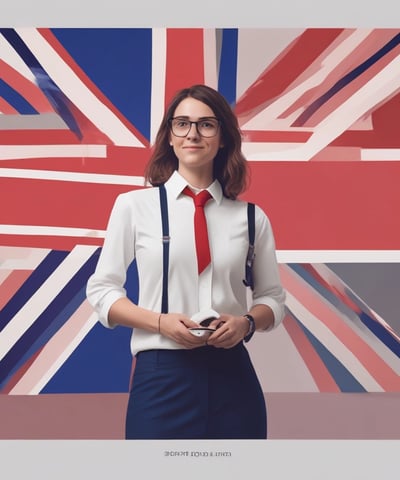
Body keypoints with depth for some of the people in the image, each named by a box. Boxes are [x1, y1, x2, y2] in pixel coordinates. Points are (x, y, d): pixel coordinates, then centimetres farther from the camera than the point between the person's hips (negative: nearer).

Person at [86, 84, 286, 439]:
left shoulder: (251, 217, 5)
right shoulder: (134, 205, 1)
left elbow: (272, 297, 12)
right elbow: (102, 290, 3)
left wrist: (246, 322, -10)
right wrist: (160, 321, -13)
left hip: (232, 376, 2)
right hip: (162, 376, -2)